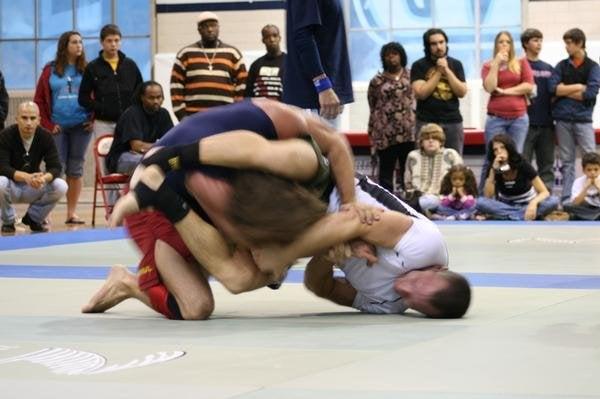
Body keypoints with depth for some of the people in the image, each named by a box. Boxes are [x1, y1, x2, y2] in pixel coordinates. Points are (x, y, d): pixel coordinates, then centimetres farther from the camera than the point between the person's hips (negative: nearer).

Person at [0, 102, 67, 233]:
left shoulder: (45, 136, -10)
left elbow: (55, 168, -15)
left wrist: (44, 178, -39)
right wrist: (26, 177, -44)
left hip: (33, 188, 3)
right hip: (12, 186, -3)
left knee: (60, 186, -24)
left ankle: (33, 218, 4)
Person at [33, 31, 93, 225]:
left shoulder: (86, 70, 5)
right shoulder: (50, 70, 4)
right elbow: (39, 99, 4)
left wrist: (93, 119, -4)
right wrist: (48, 125, -2)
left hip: (81, 126, 1)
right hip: (57, 127, -1)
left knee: (75, 169, 5)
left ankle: (72, 212, 10)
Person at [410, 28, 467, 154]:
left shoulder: (455, 64, 11)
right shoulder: (419, 66, 3)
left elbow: (462, 92, 1)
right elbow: (420, 93, -9)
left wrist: (447, 70, -7)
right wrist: (438, 72, -8)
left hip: (453, 122, 2)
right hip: (427, 122, -2)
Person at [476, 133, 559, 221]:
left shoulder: (523, 165, -16)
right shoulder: (493, 168, -11)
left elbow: (545, 193, -20)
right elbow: (487, 197, -22)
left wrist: (533, 203, -42)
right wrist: (493, 170, -28)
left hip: (527, 205, -1)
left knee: (553, 201, -31)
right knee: (480, 202, -30)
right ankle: (523, 218, -30)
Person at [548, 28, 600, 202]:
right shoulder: (562, 66, 10)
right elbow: (553, 88, -3)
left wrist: (565, 91, -4)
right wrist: (578, 87, -7)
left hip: (583, 119, -3)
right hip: (563, 119, 3)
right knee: (567, 161, 7)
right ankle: (566, 197, 10)